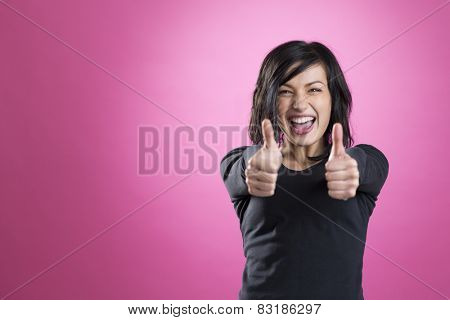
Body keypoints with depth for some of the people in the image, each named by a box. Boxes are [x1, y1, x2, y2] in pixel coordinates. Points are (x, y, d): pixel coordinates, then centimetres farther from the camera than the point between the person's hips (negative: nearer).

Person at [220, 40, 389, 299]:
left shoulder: (368, 162, -4)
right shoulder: (242, 163, -5)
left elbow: (363, 170, -25)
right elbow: (241, 172, -26)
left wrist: (350, 167, -46)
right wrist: (255, 168, -47)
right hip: (260, 292, 0)